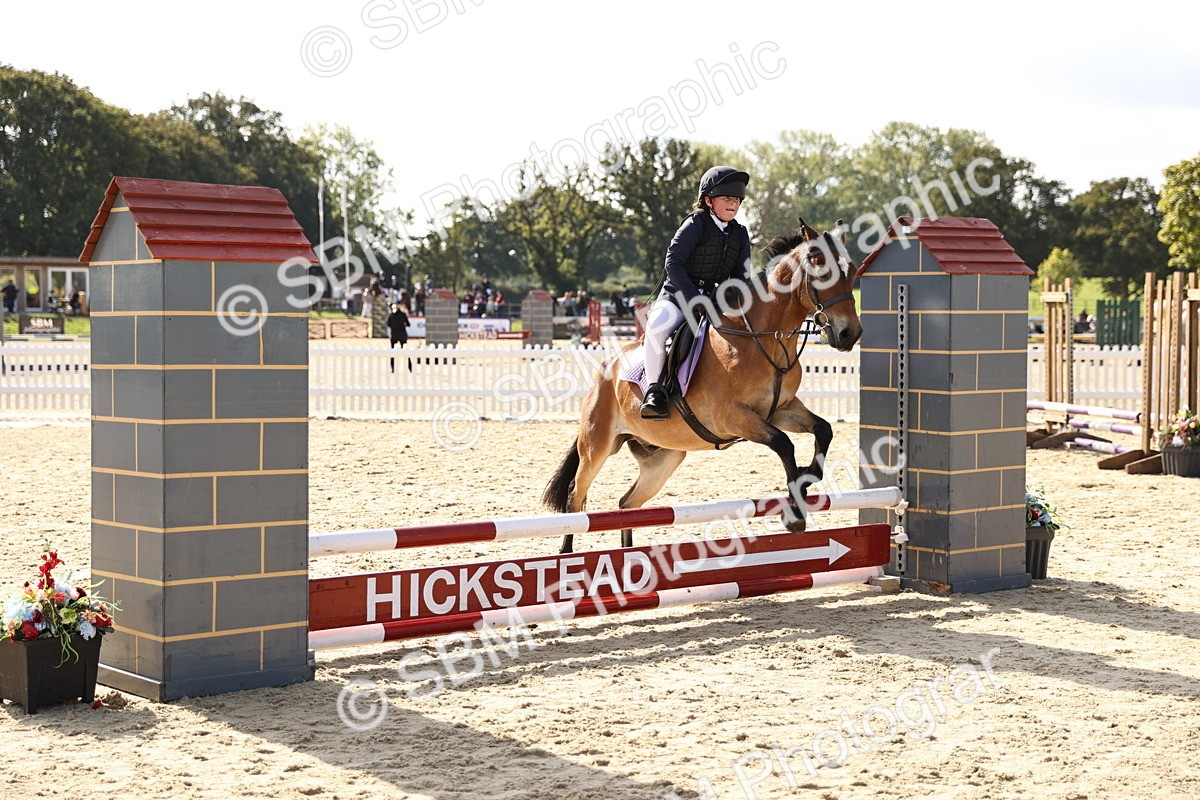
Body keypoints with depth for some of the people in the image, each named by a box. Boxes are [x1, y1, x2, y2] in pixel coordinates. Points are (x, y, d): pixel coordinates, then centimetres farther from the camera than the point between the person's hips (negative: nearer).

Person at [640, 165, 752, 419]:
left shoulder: (740, 233, 10)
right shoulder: (695, 224, -7)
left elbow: (741, 275, 8)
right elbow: (673, 264, -16)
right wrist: (695, 299, -22)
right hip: (678, 296, -5)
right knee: (658, 324, -35)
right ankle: (655, 389, -26)